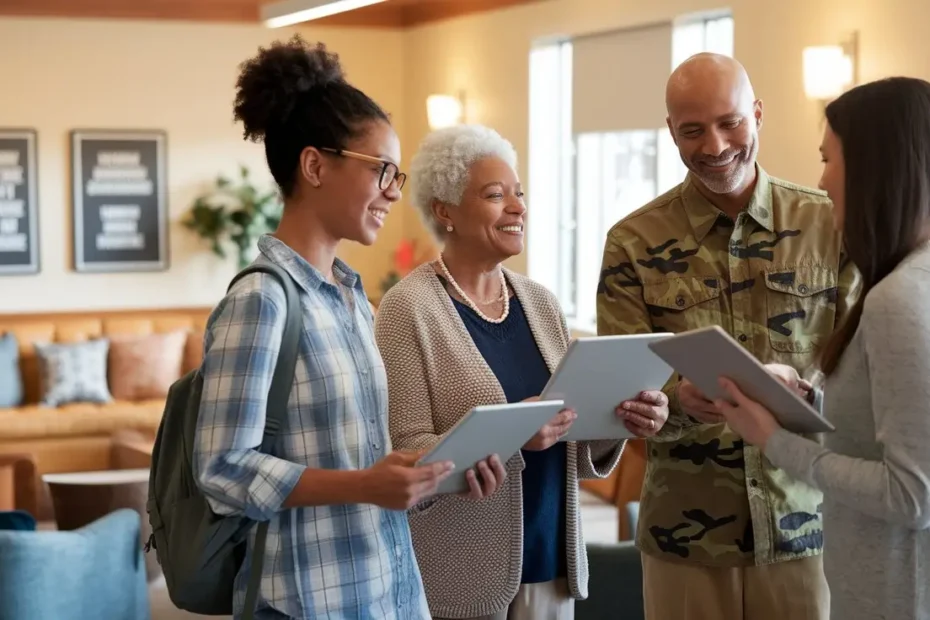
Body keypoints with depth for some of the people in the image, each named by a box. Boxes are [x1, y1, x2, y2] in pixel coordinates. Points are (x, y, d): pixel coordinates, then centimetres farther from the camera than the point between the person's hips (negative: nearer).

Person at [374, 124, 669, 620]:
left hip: (550, 562, 5)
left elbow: (576, 451, 11)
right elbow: (404, 457, -16)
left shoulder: (541, 303, 8)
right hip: (457, 578, -5)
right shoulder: (409, 308, -10)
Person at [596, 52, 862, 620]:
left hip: (805, 523, 1)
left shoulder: (830, 224, 1)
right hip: (685, 533, 0)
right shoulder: (634, 243, -1)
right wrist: (681, 398, -25)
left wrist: (798, 385, -20)